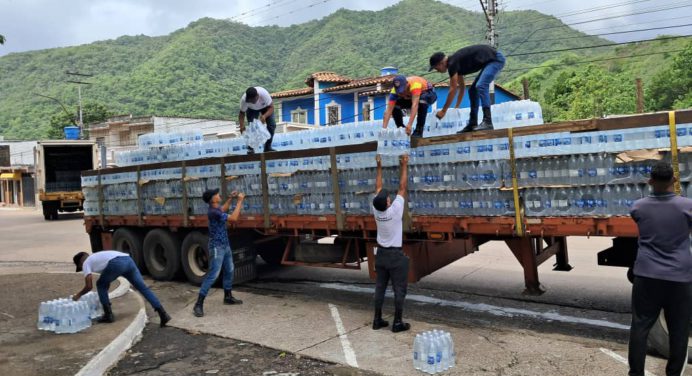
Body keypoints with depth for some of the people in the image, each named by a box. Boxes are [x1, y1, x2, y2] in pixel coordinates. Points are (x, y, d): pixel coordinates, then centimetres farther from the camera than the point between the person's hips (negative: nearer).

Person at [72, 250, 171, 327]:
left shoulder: (86, 263, 22)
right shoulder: (97, 257, 43)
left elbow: (89, 286, 16)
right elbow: (107, 281, 48)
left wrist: (78, 295, 35)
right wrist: (103, 297, 57)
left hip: (116, 263, -7)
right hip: (128, 260, 7)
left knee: (100, 285, 20)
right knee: (143, 288, 4)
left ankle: (108, 314, 20)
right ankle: (162, 313, -4)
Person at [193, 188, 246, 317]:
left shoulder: (216, 208, 5)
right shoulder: (213, 212, -25)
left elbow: (223, 209, 31)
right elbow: (233, 218, -27)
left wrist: (230, 198, 18)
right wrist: (240, 201, -21)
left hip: (225, 245, 10)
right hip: (217, 247, -10)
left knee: (229, 271, 18)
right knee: (213, 275, -11)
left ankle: (228, 297, 33)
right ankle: (198, 304, -8)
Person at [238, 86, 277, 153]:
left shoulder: (264, 94, -42)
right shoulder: (244, 99, -36)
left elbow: (271, 107, -34)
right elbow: (242, 113, -26)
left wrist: (265, 116, -52)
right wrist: (242, 125, -41)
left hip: (265, 107, 0)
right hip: (252, 109, 0)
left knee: (272, 125, -13)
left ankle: (267, 147, -1)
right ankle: (250, 148, -2)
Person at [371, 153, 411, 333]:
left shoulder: (376, 210, -7)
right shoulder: (395, 210, -20)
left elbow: (378, 188, 5)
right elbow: (402, 187, -13)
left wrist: (379, 167, 11)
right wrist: (404, 165, -6)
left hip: (381, 254, 6)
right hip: (396, 255, -6)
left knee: (380, 287, 11)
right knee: (399, 289, 2)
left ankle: (377, 320, 15)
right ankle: (398, 323, 5)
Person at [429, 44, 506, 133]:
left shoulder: (452, 63, -17)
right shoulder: (456, 63, 11)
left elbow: (453, 90, -15)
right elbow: (462, 86, 23)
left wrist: (443, 111, -8)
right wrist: (457, 107, 26)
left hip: (496, 59, -10)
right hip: (491, 61, 10)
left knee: (481, 86, -25)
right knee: (472, 90, 9)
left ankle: (487, 122, -26)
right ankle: (473, 124, 9)